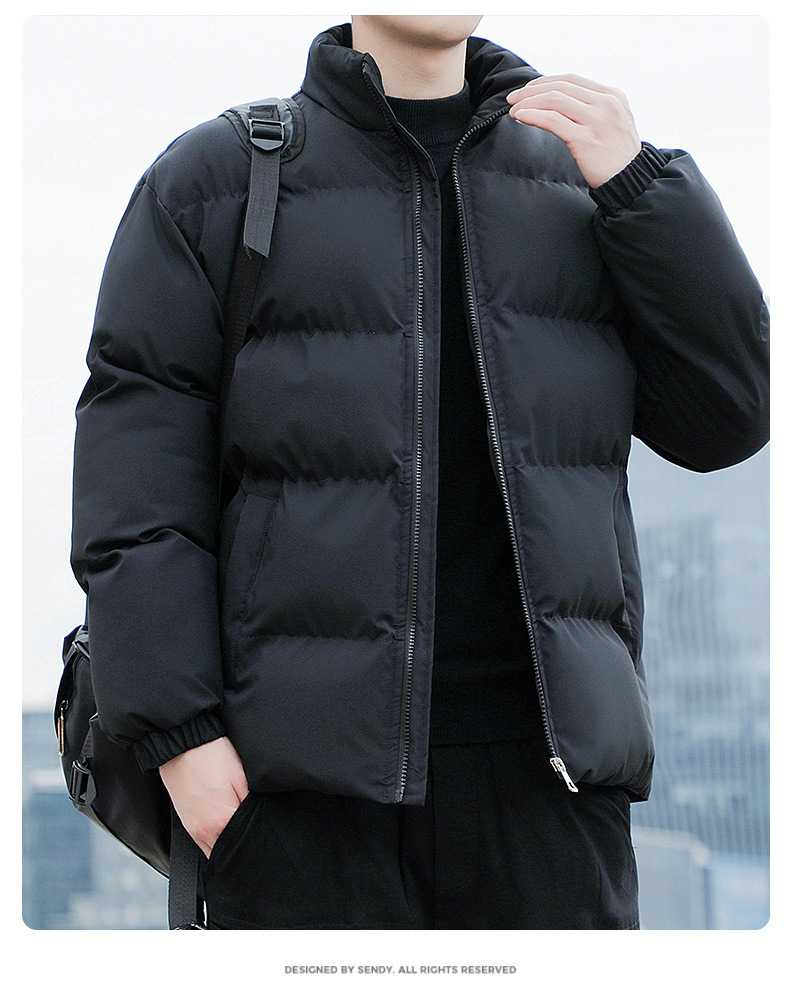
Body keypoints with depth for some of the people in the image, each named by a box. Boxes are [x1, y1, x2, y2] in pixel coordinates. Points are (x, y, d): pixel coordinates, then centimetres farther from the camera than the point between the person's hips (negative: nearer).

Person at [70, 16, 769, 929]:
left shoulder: (574, 173, 15)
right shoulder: (212, 177, 6)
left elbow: (720, 418, 8)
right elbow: (137, 458, 1)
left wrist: (638, 186, -2)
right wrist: (177, 728, -8)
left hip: (537, 749, 2)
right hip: (305, 747, -2)